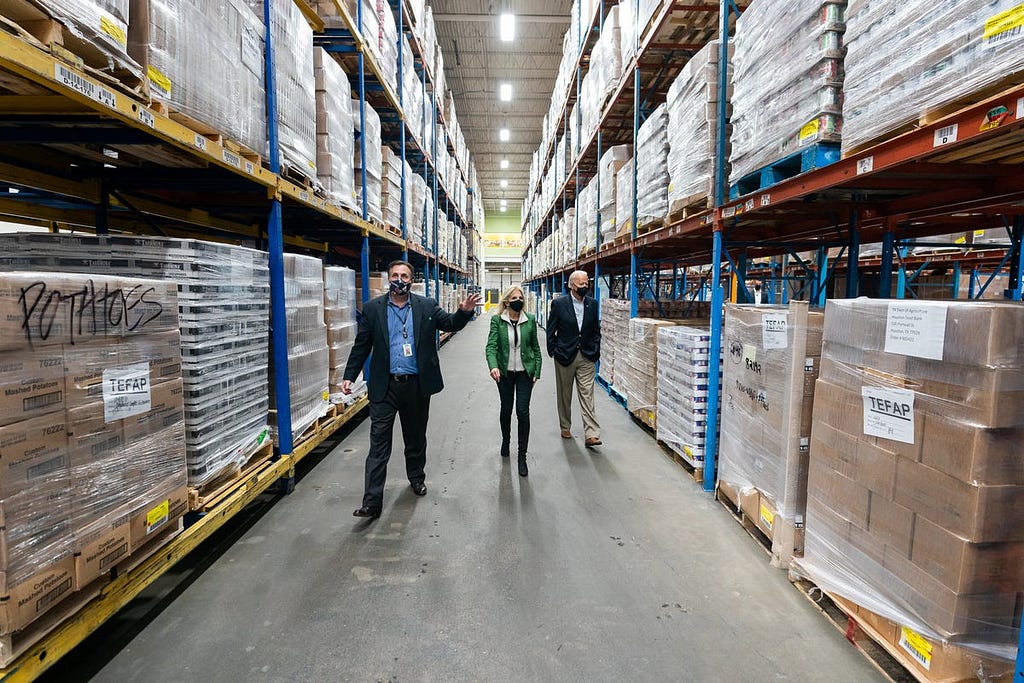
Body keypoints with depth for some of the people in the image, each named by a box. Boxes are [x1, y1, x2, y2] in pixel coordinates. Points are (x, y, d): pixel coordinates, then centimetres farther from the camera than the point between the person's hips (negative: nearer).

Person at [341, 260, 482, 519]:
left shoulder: (427, 306, 2)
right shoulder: (372, 308, 1)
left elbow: (450, 323, -2)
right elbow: (361, 346, 3)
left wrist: (465, 311, -23)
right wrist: (349, 377, -2)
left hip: (417, 384, 1)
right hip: (384, 386, -1)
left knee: (416, 437, 18)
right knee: (379, 443, -1)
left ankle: (416, 477, 42)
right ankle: (372, 502, 4)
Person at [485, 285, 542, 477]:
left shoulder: (530, 320, -1)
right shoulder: (497, 320, -6)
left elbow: (535, 347, 6)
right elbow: (491, 346, -15)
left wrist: (536, 371, 2)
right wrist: (493, 366, -32)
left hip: (525, 372, 0)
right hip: (504, 372, 0)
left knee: (523, 411, -5)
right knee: (506, 409, 13)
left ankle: (522, 456, 5)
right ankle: (505, 440, 42)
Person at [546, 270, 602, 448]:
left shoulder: (592, 304, 4)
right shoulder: (559, 304, -6)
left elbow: (596, 330, 12)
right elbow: (551, 330, -1)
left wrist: (595, 350, 4)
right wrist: (554, 352, -5)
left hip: (587, 357, 2)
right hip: (565, 356, -1)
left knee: (587, 395, -3)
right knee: (564, 395, 12)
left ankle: (591, 435, -3)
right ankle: (565, 428, 30)